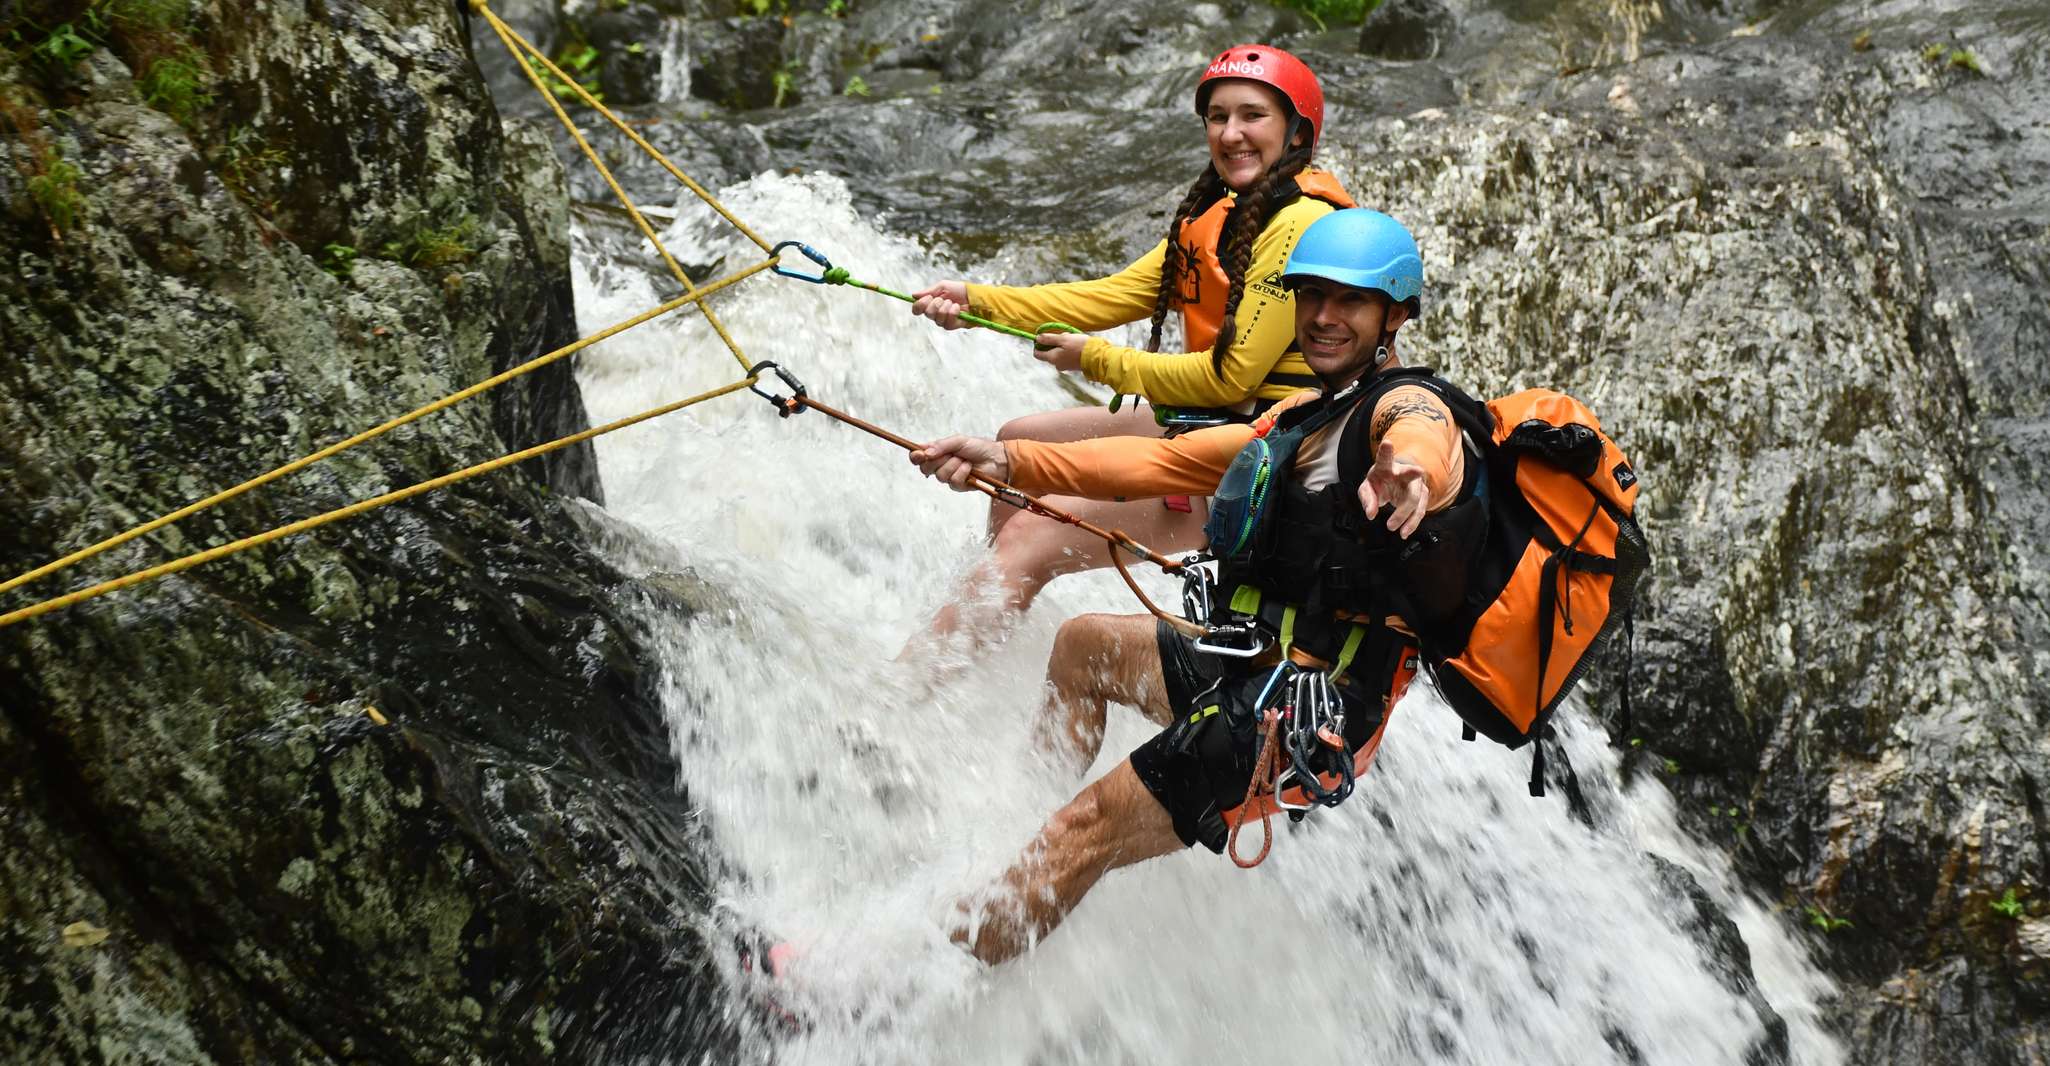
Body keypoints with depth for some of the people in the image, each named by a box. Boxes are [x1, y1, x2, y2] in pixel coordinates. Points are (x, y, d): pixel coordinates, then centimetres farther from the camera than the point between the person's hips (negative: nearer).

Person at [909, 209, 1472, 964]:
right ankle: (1029, 820, 26)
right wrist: (1010, 461, 7)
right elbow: (1165, 462, 18)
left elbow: (1420, 442, -35)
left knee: (1087, 834, -17)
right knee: (1081, 645, 25)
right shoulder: (1304, 416, 20)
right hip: (1253, 672, 10)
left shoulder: (1407, 407, -9)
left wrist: (1407, 471, -61)